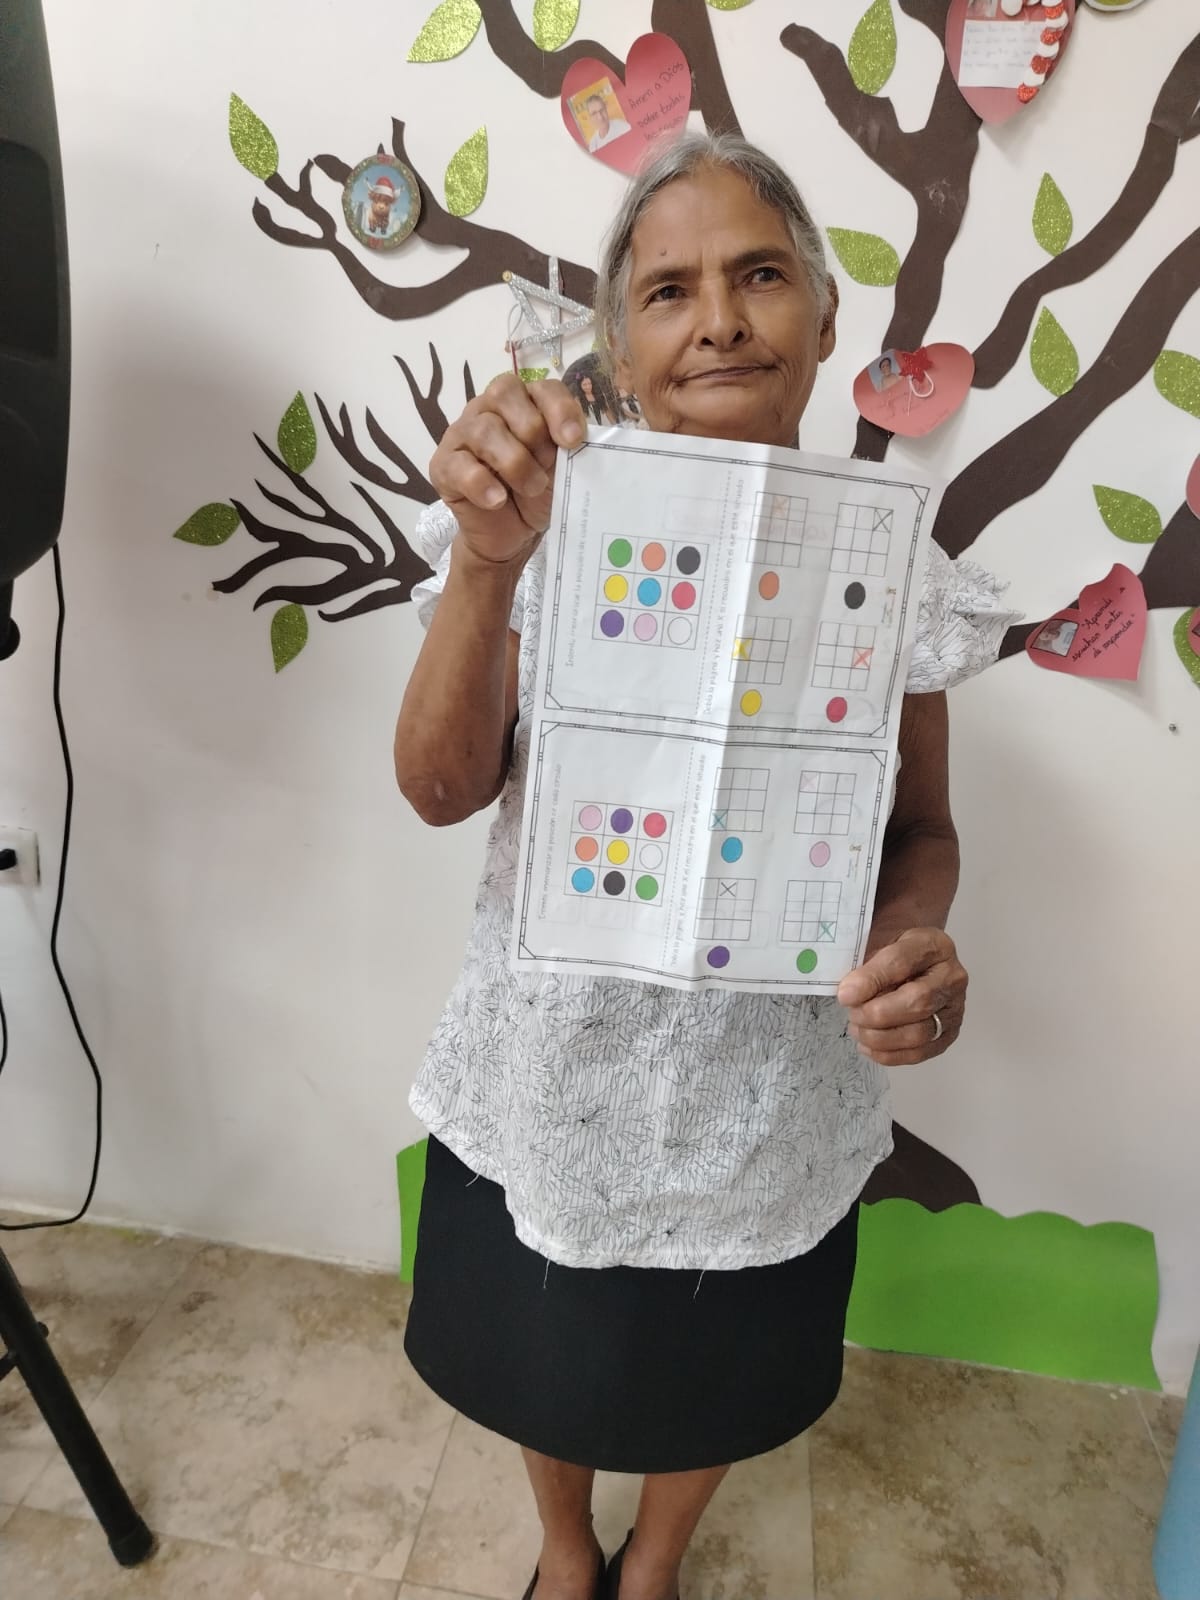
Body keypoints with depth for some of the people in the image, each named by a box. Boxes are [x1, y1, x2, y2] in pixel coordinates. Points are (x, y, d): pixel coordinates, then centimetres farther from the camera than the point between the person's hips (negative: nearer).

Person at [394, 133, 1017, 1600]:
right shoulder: (551, 528, -11)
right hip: (555, 1063, 0)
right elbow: (441, 791, -18)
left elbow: (921, 826, -1)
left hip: (766, 1082, 1)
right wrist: (486, 560, -33)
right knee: (543, 1358, 26)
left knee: (710, 1378, 27)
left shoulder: (890, 566, -9)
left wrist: (916, 939, -23)